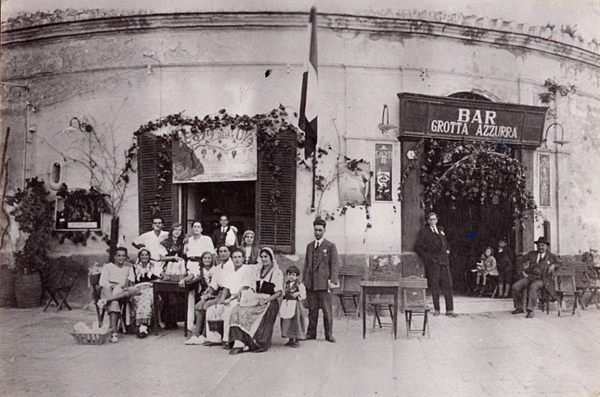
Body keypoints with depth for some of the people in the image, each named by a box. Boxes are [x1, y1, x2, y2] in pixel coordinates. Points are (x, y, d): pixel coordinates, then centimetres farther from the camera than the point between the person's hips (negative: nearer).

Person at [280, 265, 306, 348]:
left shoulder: (299, 285, -3)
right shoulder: (285, 285, 13)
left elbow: (303, 296, -6)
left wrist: (298, 294, -21)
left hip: (295, 305, -5)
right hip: (286, 305, 5)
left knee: (296, 321, -4)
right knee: (286, 322, 7)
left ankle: (297, 340, 5)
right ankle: (291, 339, 19)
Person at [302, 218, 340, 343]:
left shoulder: (330, 246, 1)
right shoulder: (309, 246, 17)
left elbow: (335, 264, -4)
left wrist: (333, 281, -13)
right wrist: (304, 280, 13)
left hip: (323, 283, -4)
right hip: (310, 284, 4)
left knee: (327, 311, -2)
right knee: (312, 310, 8)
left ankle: (329, 334, 6)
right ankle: (311, 333, 16)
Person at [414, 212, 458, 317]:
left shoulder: (441, 230, 19)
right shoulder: (424, 232, 3)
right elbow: (417, 247, 1)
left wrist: (447, 250, 14)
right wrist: (426, 257, -6)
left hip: (444, 261, 4)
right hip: (432, 262, -4)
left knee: (447, 285, -1)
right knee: (434, 286, -1)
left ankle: (449, 310, 1)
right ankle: (436, 309, 7)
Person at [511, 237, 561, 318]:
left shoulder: (551, 257, 13)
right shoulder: (531, 254, 18)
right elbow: (519, 262, 21)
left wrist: (554, 265, -5)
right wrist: (523, 271, 8)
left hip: (543, 279, -4)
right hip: (530, 277, 4)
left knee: (533, 287, -37)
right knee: (515, 287, -17)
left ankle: (530, 311, -35)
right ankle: (519, 308, 1)